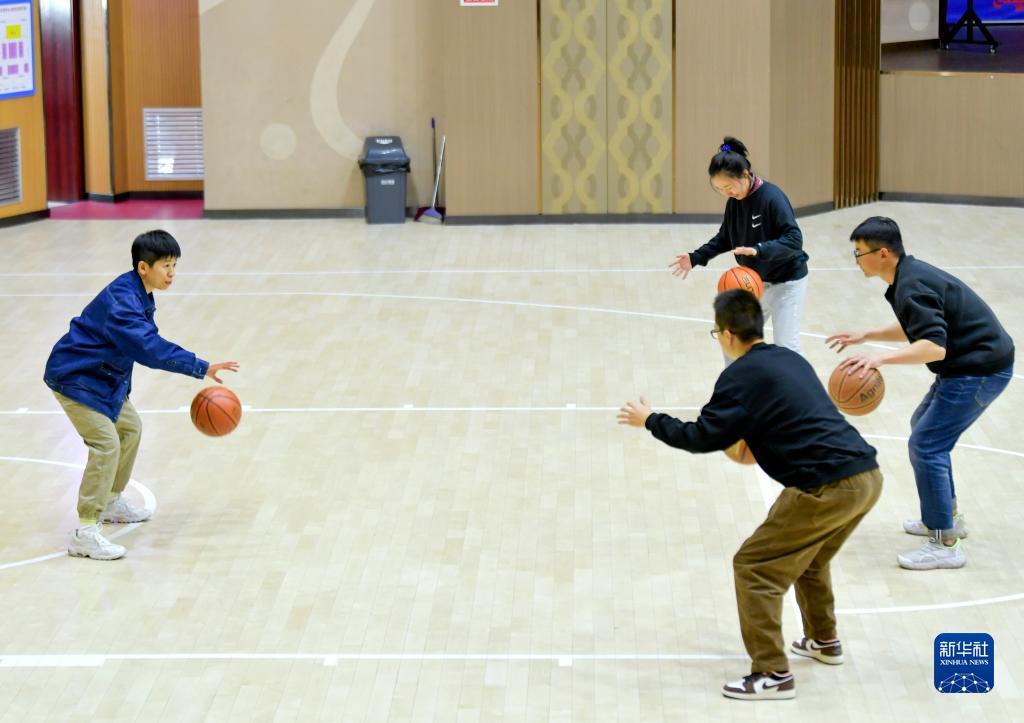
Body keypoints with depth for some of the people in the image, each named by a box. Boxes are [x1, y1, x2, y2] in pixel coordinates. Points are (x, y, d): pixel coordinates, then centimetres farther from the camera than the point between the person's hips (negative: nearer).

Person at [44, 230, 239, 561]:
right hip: (75, 377, -10)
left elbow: (147, 343, 15)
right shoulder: (121, 301, -28)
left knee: (129, 428, 22)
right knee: (106, 443, -17)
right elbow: (150, 347, -37)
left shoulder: (137, 294, 3)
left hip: (103, 376, 10)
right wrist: (201, 368, -37)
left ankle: (112, 501, 38)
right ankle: (85, 533, -17)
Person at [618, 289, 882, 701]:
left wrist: (651, 422, 8)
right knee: (809, 558, 32)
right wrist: (751, 438, 50)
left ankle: (773, 674, 1)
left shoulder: (743, 374, -6)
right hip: (866, 477, 9)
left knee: (754, 568, 2)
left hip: (827, 489, -9)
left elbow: (703, 438, -7)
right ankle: (824, 641, 44)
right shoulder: (789, 359, 19)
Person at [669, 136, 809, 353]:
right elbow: (725, 238, 12)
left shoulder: (772, 197, -24)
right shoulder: (734, 202, -3)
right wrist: (696, 257, -1)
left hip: (787, 282, -7)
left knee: (785, 347, -8)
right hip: (755, 281, 8)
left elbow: (794, 239, -30)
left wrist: (759, 250, -43)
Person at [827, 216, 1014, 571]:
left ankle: (945, 544, -7)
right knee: (925, 426, 25)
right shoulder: (911, 276, 8)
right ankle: (947, 515, 34)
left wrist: (881, 358, -40)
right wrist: (864, 336, 19)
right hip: (969, 365, 11)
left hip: (980, 370, -11)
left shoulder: (912, 287, -23)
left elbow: (934, 346, -33)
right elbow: (916, 329, 24)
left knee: (925, 445, -10)